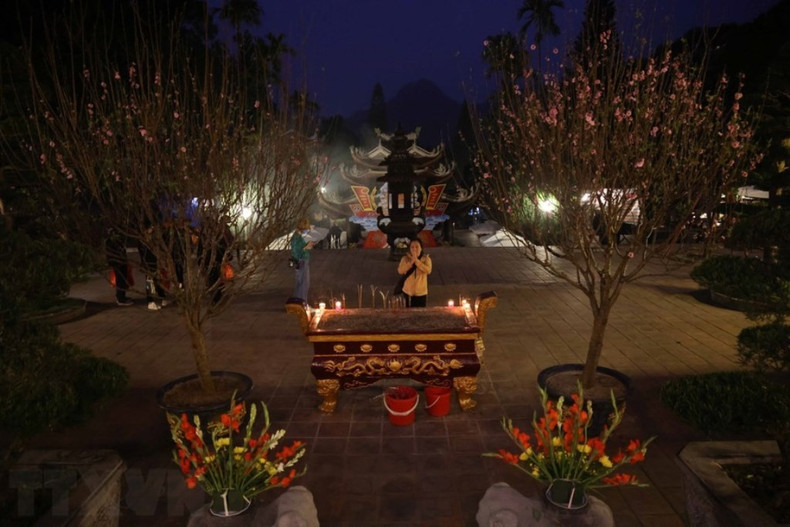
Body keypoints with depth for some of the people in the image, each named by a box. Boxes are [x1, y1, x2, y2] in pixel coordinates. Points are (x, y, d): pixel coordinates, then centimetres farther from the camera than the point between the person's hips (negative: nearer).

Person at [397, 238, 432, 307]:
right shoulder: (405, 258, -3)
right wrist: (411, 262, -25)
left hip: (421, 292, -1)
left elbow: (428, 270, -23)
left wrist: (416, 260, -25)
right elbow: (400, 271, -17)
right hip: (408, 292, 1)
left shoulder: (426, 258, -5)